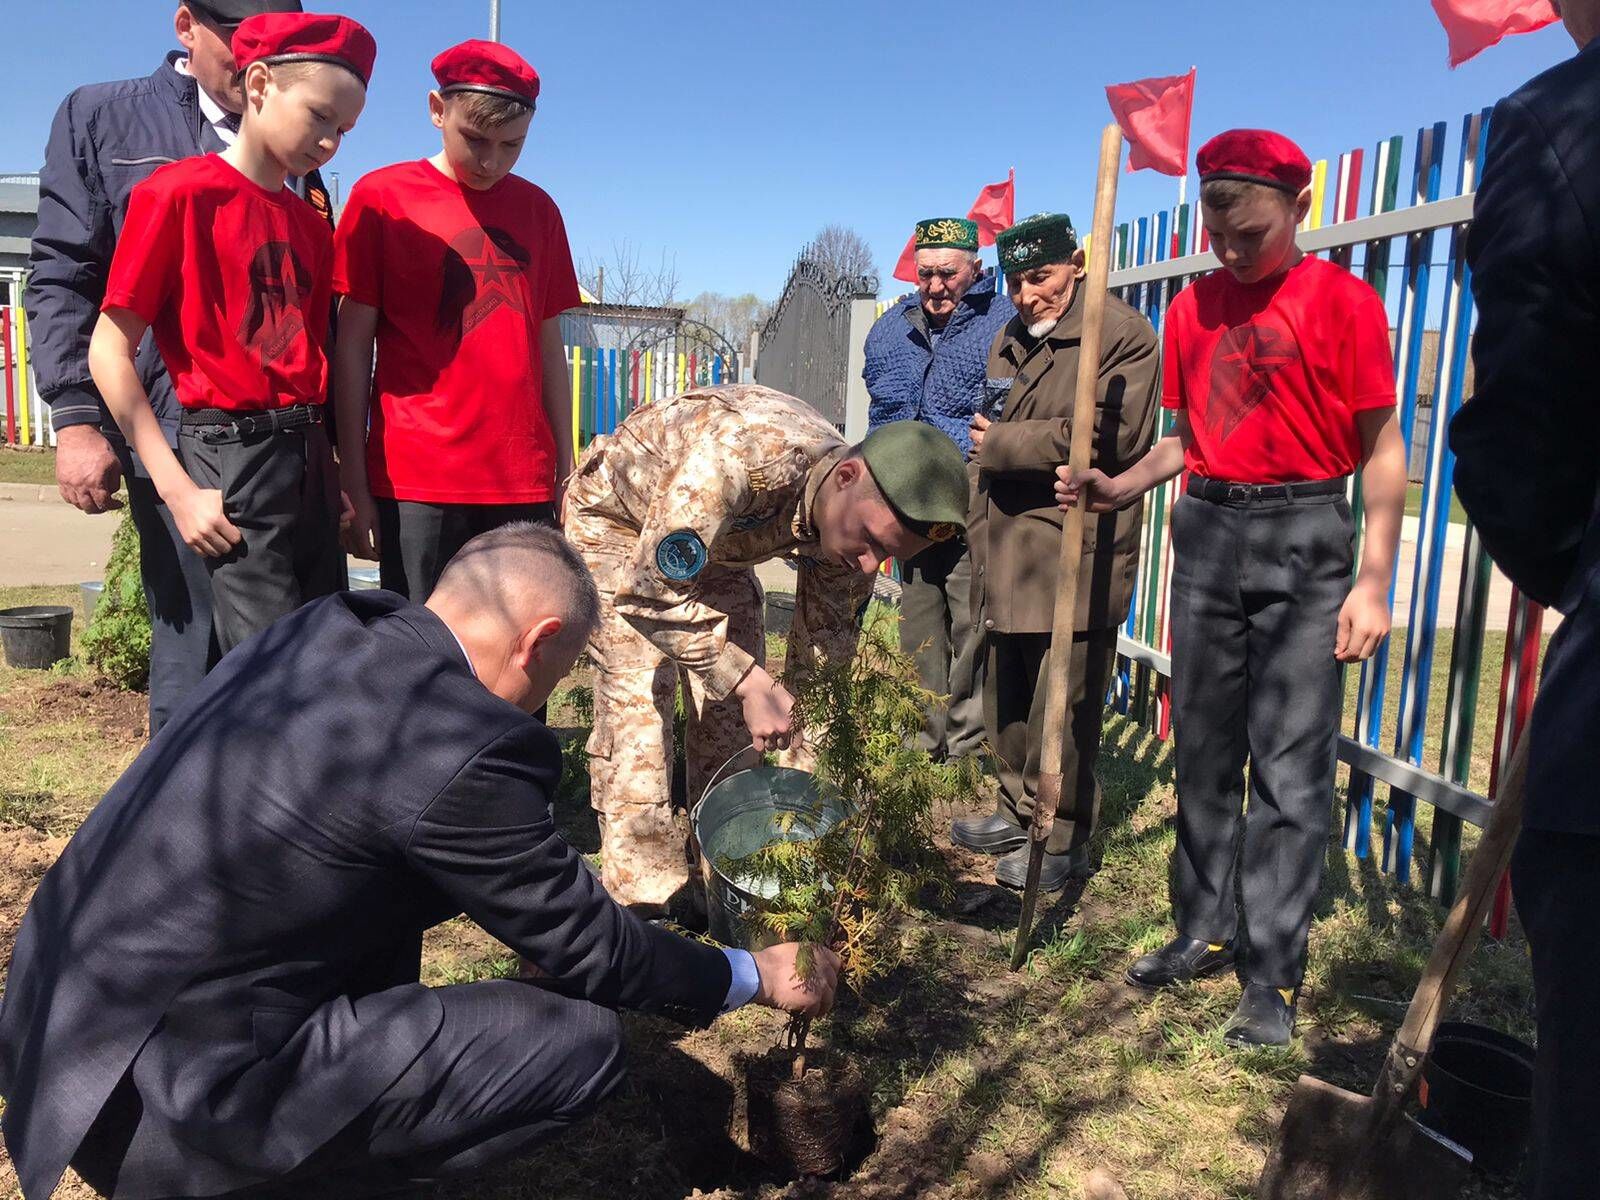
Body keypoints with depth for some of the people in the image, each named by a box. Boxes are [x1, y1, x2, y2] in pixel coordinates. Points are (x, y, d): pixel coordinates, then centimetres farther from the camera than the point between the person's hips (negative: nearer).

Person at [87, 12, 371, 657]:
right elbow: (109, 351, -6)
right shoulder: (178, 191, -4)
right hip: (233, 457, -7)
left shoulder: (312, 225, 15)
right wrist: (180, 490, -12)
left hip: (311, 459, 7)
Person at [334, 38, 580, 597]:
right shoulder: (382, 197, 2)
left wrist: (566, 469, 13)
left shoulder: (539, 210, 13)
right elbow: (353, 346, 2)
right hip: (418, 481, -3)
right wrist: (355, 483, -2)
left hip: (525, 482, 3)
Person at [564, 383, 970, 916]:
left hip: (712, 540, 6)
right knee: (639, 697, -16)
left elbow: (820, 661, -8)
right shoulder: (742, 454, -43)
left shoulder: (849, 537, -19)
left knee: (732, 703, -2)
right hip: (616, 515, -6)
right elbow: (654, 590, -40)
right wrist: (750, 681, -43)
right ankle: (650, 892, -7)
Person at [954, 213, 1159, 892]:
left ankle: (1061, 841, 13)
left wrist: (1003, 443, -12)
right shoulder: (1010, 341, 19)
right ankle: (1018, 811, 32)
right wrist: (979, 540, 18)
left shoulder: (1124, 336, -7)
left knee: (1061, 711, -1)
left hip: (1075, 563, -8)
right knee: (1006, 701, 16)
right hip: (1005, 561, 8)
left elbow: (1112, 437, -21)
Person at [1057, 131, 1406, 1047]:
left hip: (1303, 540, -5)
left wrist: (1375, 583, -11)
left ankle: (1273, 978, 7)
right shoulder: (1193, 307, 9)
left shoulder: (1341, 300, -5)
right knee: (1205, 752, 10)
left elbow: (1383, 450, -5)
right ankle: (1206, 931, 24)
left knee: (1289, 767, -3)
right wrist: (1124, 486, -3)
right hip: (1207, 533, 5)